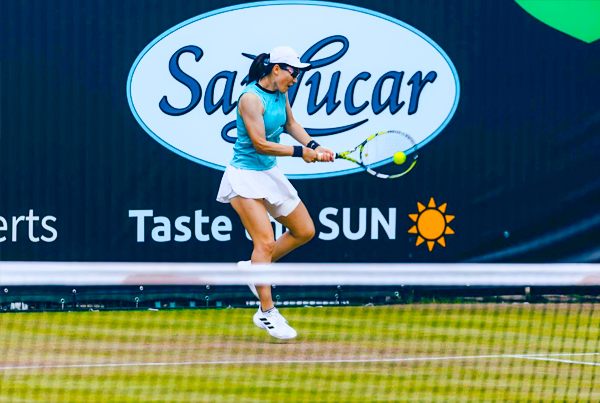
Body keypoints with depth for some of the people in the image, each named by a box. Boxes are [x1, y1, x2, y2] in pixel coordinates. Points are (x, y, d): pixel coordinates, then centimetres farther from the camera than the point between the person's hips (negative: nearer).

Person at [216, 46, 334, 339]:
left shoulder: (280, 93, 4)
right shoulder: (251, 98, -21)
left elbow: (290, 124, 20)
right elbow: (260, 144, -24)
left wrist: (314, 146, 5)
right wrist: (300, 152, -19)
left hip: (271, 174, 9)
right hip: (246, 176, -9)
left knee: (305, 231, 10)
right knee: (266, 241, -16)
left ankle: (256, 268, 25)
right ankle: (266, 312, -11)